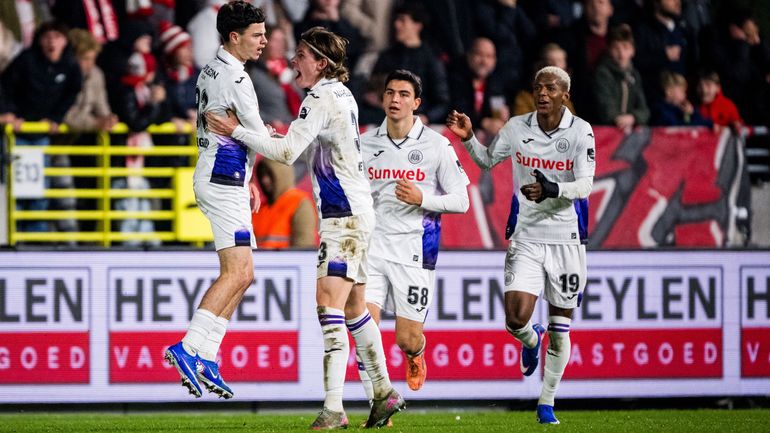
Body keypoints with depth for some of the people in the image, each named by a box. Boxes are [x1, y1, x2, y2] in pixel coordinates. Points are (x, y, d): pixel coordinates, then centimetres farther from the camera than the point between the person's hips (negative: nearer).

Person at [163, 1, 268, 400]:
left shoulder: (211, 71, 15)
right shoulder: (234, 77, -15)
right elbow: (260, 138, -12)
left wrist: (245, 179, 20)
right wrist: (251, 162, 10)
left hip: (221, 179, 10)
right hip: (224, 182, -10)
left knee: (241, 275, 11)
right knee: (237, 273, -14)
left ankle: (206, 357, 9)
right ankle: (188, 348, -19)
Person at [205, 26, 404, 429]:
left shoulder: (321, 99, -14)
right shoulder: (341, 94, 15)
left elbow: (287, 152, -20)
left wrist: (236, 131, -14)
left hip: (345, 217, -11)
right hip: (352, 212, 11)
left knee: (329, 302, -17)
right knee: (352, 307, 17)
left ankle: (333, 408, -23)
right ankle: (384, 393, 25)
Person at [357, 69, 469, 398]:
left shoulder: (436, 145, -2)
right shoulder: (365, 143, 6)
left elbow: (461, 201, -2)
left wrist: (422, 199, -17)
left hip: (414, 250, -2)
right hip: (372, 244, 2)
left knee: (407, 339, 1)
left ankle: (416, 354, 40)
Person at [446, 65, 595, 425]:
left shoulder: (580, 131, -6)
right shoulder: (516, 128, 1)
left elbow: (584, 185, -13)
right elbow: (487, 160, 19)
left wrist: (552, 190, -31)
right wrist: (468, 138, 1)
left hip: (566, 237, -1)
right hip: (526, 237, 1)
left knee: (560, 328, 5)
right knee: (516, 319, -14)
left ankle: (547, 402, 21)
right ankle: (530, 339, 25)